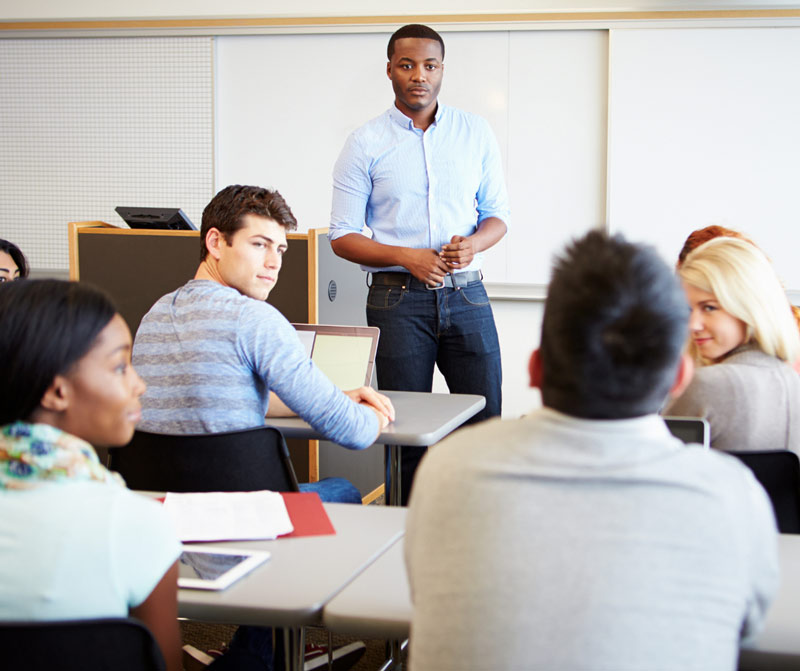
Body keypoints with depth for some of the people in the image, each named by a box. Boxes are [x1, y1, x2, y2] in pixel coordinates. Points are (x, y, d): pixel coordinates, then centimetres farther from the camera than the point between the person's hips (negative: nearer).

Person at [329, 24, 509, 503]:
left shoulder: (476, 133, 9)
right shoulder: (366, 144, 2)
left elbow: (498, 213, 13)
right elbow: (343, 236, 1)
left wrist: (473, 244, -10)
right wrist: (407, 257, -15)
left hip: (466, 295, 2)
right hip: (399, 298, -2)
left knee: (486, 422, 1)